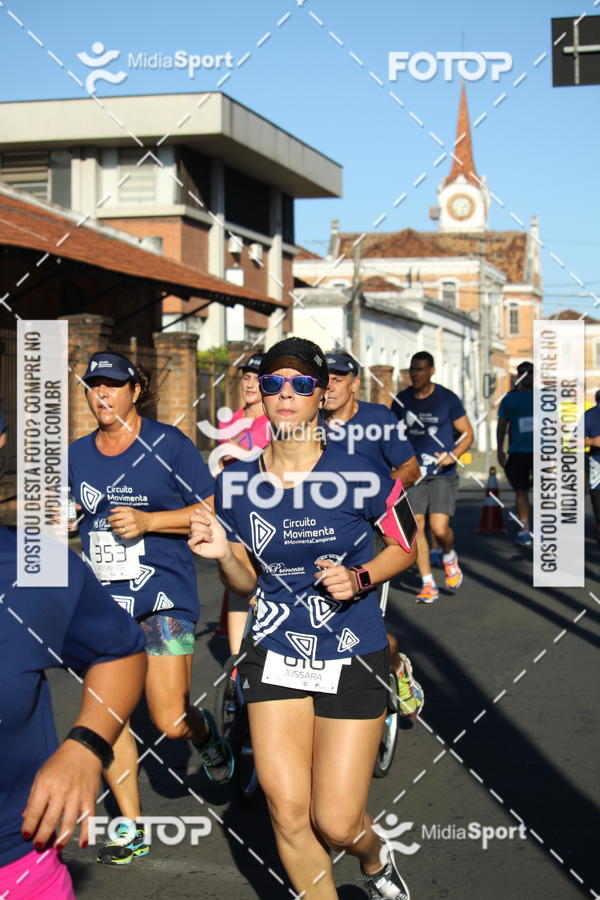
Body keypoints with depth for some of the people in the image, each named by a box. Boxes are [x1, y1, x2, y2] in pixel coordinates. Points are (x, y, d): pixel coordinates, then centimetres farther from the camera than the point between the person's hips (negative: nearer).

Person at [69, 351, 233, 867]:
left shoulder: (168, 444, -5)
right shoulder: (77, 454, 9)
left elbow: (213, 512, -5)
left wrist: (148, 521, -16)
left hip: (163, 594, -4)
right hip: (102, 598, 5)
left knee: (170, 722, -9)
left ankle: (205, 731, 29)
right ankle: (131, 829, 18)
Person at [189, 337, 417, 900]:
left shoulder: (358, 475, -13)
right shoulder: (236, 483, -3)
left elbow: (406, 547, 2)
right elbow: (246, 583, 7)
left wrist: (359, 578, -16)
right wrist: (222, 555, -14)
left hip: (352, 658, -3)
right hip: (274, 655, 3)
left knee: (336, 824, -2)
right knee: (287, 811, -1)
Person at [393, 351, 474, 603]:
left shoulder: (448, 399, -3)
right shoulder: (401, 401, 5)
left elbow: (467, 433, 2)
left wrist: (453, 455, -15)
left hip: (442, 473, -3)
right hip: (412, 473, 3)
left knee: (439, 528, -13)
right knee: (415, 528, -4)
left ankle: (449, 557, 22)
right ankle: (428, 585, 6)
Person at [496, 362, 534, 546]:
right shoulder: (509, 398, 9)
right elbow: (502, 424, 11)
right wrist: (500, 449, 4)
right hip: (517, 451, 1)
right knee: (521, 491, 2)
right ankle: (524, 531, 8)